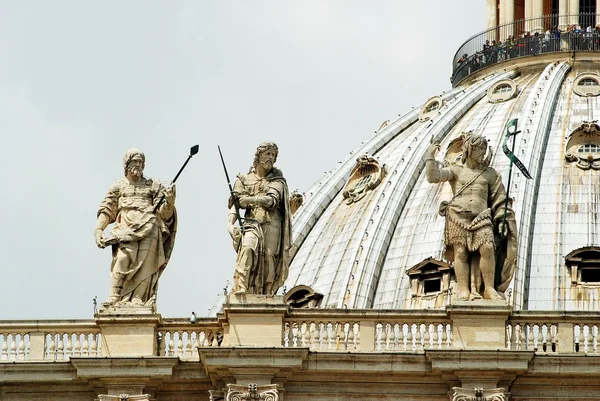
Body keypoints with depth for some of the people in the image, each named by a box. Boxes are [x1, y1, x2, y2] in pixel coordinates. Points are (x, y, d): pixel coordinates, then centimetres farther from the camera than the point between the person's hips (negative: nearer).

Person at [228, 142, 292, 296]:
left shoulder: (277, 180, 12)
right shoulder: (244, 180, 12)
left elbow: (272, 200, -5)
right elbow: (234, 204, 3)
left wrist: (250, 199, -20)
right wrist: (230, 223, -15)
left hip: (271, 224, 1)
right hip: (252, 224, -1)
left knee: (269, 260, -9)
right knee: (247, 248, -27)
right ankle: (241, 289, -34)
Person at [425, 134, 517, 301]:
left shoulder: (490, 173, 17)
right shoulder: (456, 170, 14)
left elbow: (500, 200, 16)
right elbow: (433, 177, 2)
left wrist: (502, 220, 6)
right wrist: (430, 156, -2)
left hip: (480, 218, 0)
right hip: (458, 217, 0)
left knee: (487, 248, -19)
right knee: (461, 253, -8)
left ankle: (489, 289, -16)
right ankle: (463, 291, -8)